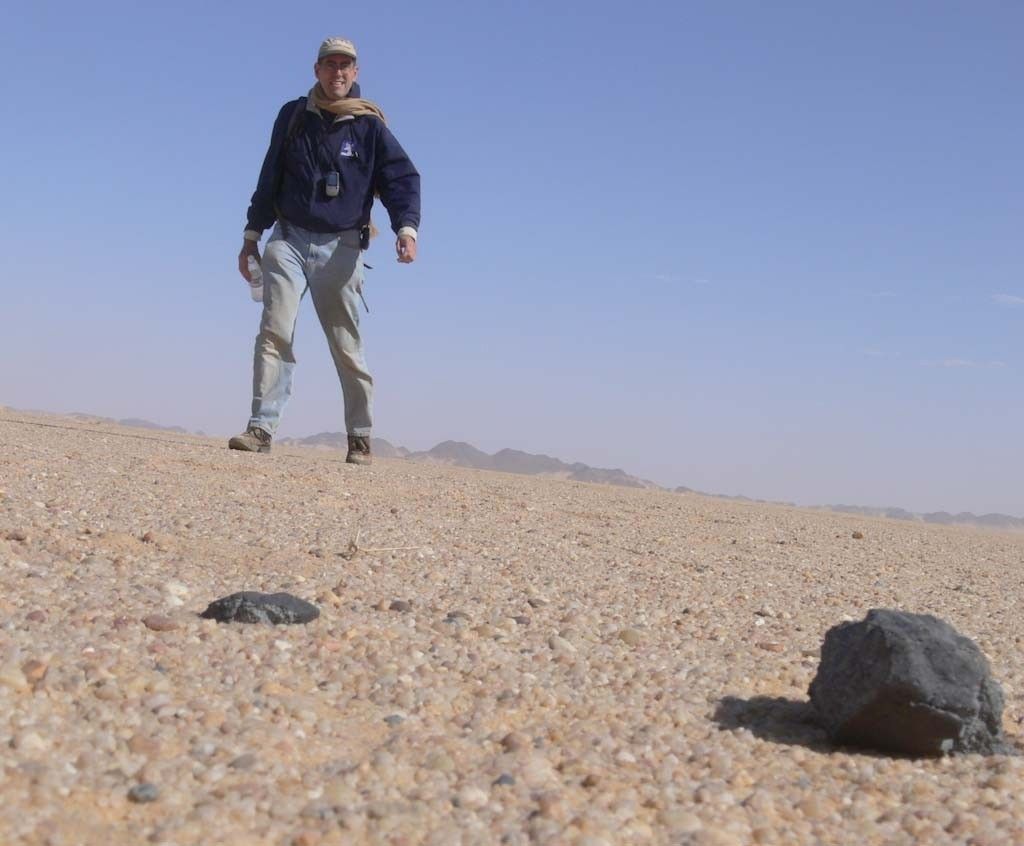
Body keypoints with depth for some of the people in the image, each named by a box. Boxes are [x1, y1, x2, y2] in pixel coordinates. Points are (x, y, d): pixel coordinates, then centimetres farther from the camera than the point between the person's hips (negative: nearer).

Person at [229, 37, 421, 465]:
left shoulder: (369, 125, 2)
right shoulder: (293, 117, 9)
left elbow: (402, 177, -4)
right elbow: (270, 178, 16)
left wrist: (406, 227, -22)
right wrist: (252, 235, 14)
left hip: (341, 247, -2)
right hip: (288, 240, 2)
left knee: (347, 346, 1)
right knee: (274, 333, -11)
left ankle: (360, 437, 11)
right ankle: (262, 427, -13)